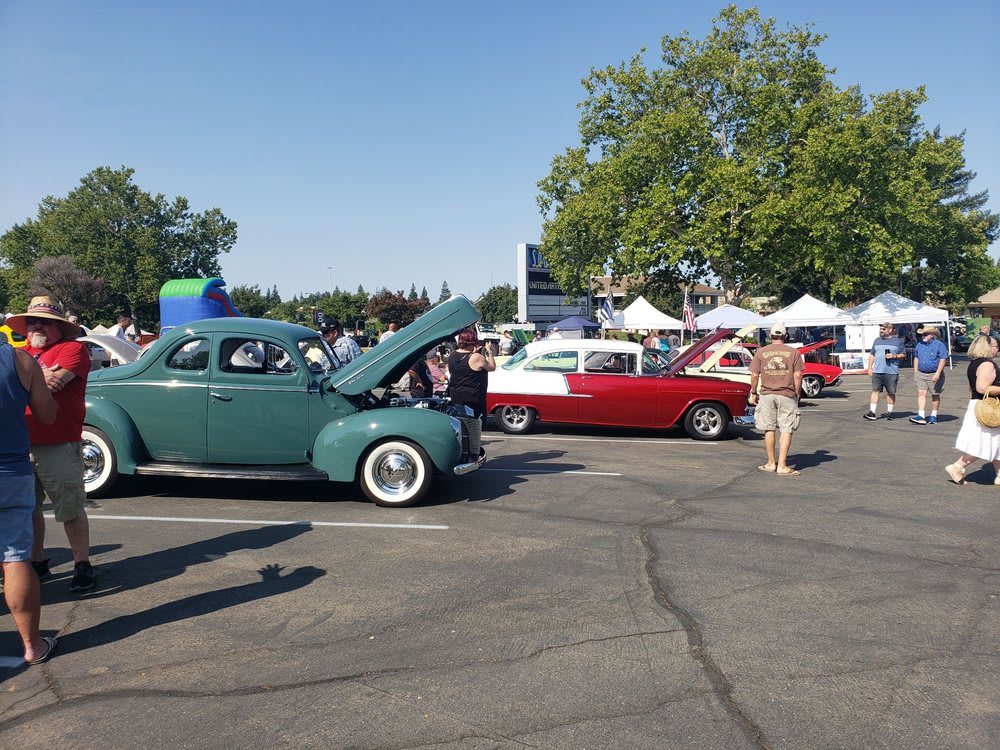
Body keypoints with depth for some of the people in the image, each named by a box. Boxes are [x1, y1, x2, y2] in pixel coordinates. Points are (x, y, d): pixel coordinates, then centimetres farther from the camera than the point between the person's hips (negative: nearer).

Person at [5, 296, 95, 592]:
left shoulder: (72, 349, -3)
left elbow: (54, 382, -18)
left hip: (60, 447, -6)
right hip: (20, 446, 6)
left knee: (70, 511, 2)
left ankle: (82, 565, 13)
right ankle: (38, 563, 31)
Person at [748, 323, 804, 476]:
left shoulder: (761, 352, 2)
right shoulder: (793, 352, 0)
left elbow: (754, 375, 1)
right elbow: (797, 375, -3)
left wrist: (753, 393, 13)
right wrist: (798, 394, 7)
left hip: (767, 395, 2)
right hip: (787, 395, -1)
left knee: (769, 430, 11)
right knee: (786, 431, 1)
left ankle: (771, 463, 18)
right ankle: (782, 466, -3)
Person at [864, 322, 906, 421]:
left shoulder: (898, 341, 5)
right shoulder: (877, 340, 15)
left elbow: (904, 354, 7)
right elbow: (872, 354, 17)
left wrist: (894, 356, -12)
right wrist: (870, 367, 8)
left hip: (891, 372, -2)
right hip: (877, 371, 2)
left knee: (890, 393, 4)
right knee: (875, 391, -5)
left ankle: (889, 412, 15)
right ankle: (872, 412, -8)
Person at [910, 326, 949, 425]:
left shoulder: (939, 345, -7)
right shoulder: (919, 345, 10)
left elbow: (943, 360, -12)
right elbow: (916, 358, 19)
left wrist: (937, 374, -18)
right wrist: (915, 372, 13)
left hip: (934, 374, -4)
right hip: (921, 374, 4)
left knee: (935, 395, 6)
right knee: (921, 393, -6)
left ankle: (933, 416, 17)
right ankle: (921, 416, -11)